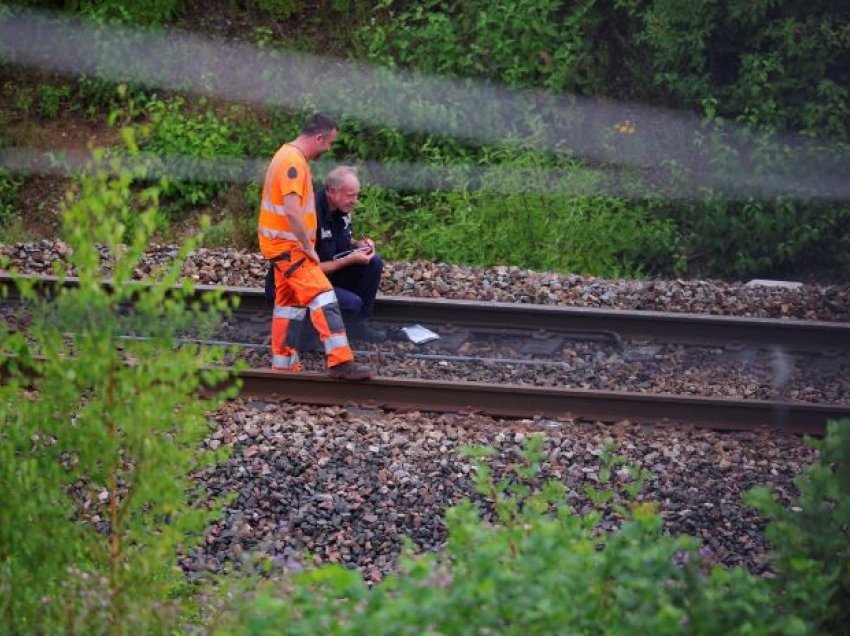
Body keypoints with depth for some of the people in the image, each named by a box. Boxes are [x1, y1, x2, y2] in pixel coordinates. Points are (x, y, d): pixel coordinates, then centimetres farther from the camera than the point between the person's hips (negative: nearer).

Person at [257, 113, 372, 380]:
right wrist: (308, 247, -19)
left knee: (290, 302, 14)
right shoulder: (294, 162, -19)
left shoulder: (289, 156, 14)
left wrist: (305, 245, 19)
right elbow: (292, 211, -27)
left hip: (285, 245, 11)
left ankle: (283, 365, 18)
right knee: (322, 297, -14)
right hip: (288, 244, -11)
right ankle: (341, 362, -20)